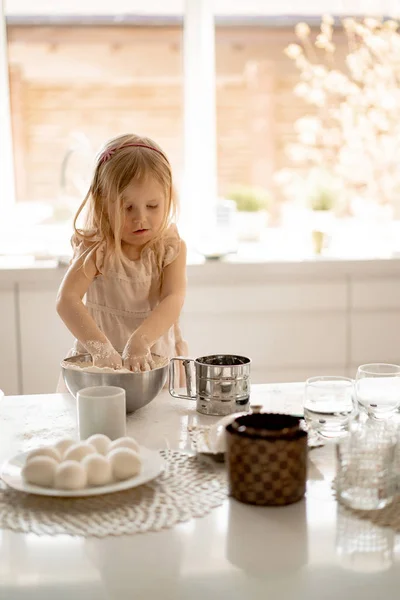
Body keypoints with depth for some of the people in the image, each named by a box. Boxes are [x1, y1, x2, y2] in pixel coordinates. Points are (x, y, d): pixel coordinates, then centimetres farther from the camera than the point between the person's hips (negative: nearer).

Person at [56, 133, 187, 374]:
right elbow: (67, 299, -20)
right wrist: (100, 347, -34)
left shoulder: (171, 247, -2)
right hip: (102, 362, -1)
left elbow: (174, 299, -16)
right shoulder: (96, 248, -7)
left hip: (157, 358, 1)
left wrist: (140, 341, -33)